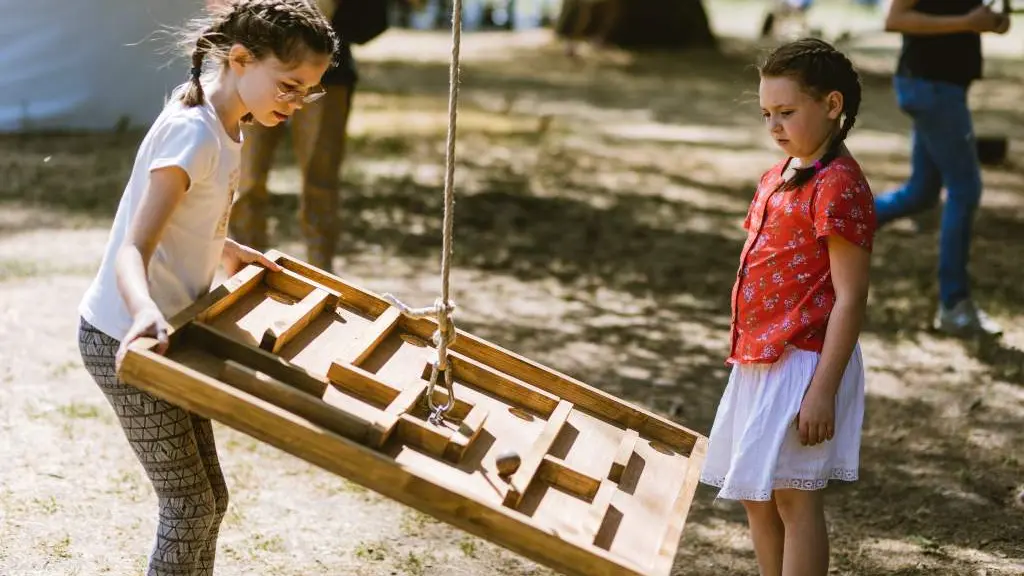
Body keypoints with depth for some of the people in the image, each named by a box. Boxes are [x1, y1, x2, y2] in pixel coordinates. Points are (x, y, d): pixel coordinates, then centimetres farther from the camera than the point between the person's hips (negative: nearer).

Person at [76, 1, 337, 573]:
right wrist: (146, 312, -50)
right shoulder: (194, 134, -24)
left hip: (161, 333, 9)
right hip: (127, 342, -9)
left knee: (209, 496, 15)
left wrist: (228, 251, 30)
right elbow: (131, 251, -31)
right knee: (191, 506, -2)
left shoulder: (224, 124, 3)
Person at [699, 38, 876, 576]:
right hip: (759, 362, 9)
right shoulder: (777, 176, 11)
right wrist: (746, 358, 16)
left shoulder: (839, 186, -16)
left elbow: (850, 297, -19)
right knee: (755, 496, 17)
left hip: (804, 364, -9)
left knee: (792, 495, -4)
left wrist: (822, 390, -22)